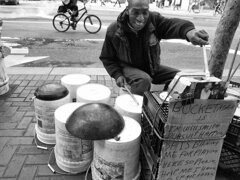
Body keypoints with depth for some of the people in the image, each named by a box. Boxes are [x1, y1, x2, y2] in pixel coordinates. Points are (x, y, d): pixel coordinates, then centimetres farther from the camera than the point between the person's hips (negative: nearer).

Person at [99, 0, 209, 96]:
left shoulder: (154, 20, -14)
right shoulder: (113, 31, -16)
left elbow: (171, 24, -35)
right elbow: (107, 58, -4)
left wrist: (188, 31, -59)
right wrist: (117, 75, -20)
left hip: (152, 67, 4)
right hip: (128, 68, -3)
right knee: (144, 80, -35)